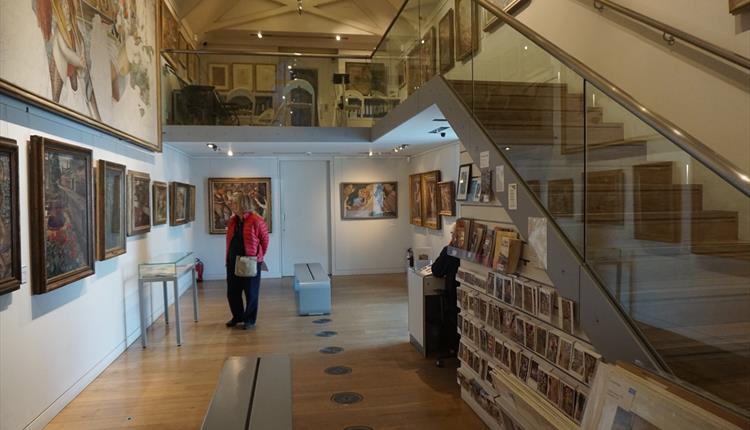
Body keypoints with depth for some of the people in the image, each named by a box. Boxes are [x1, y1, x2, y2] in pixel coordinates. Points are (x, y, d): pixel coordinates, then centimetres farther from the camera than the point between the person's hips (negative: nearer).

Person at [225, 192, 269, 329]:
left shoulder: (256, 220, -13)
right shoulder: (232, 220, 6)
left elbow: (264, 239, -4)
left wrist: (258, 257, 3)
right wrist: (228, 258, 13)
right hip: (233, 261, 6)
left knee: (251, 292, 4)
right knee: (232, 291, 12)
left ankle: (250, 319, 18)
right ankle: (237, 316, 30)